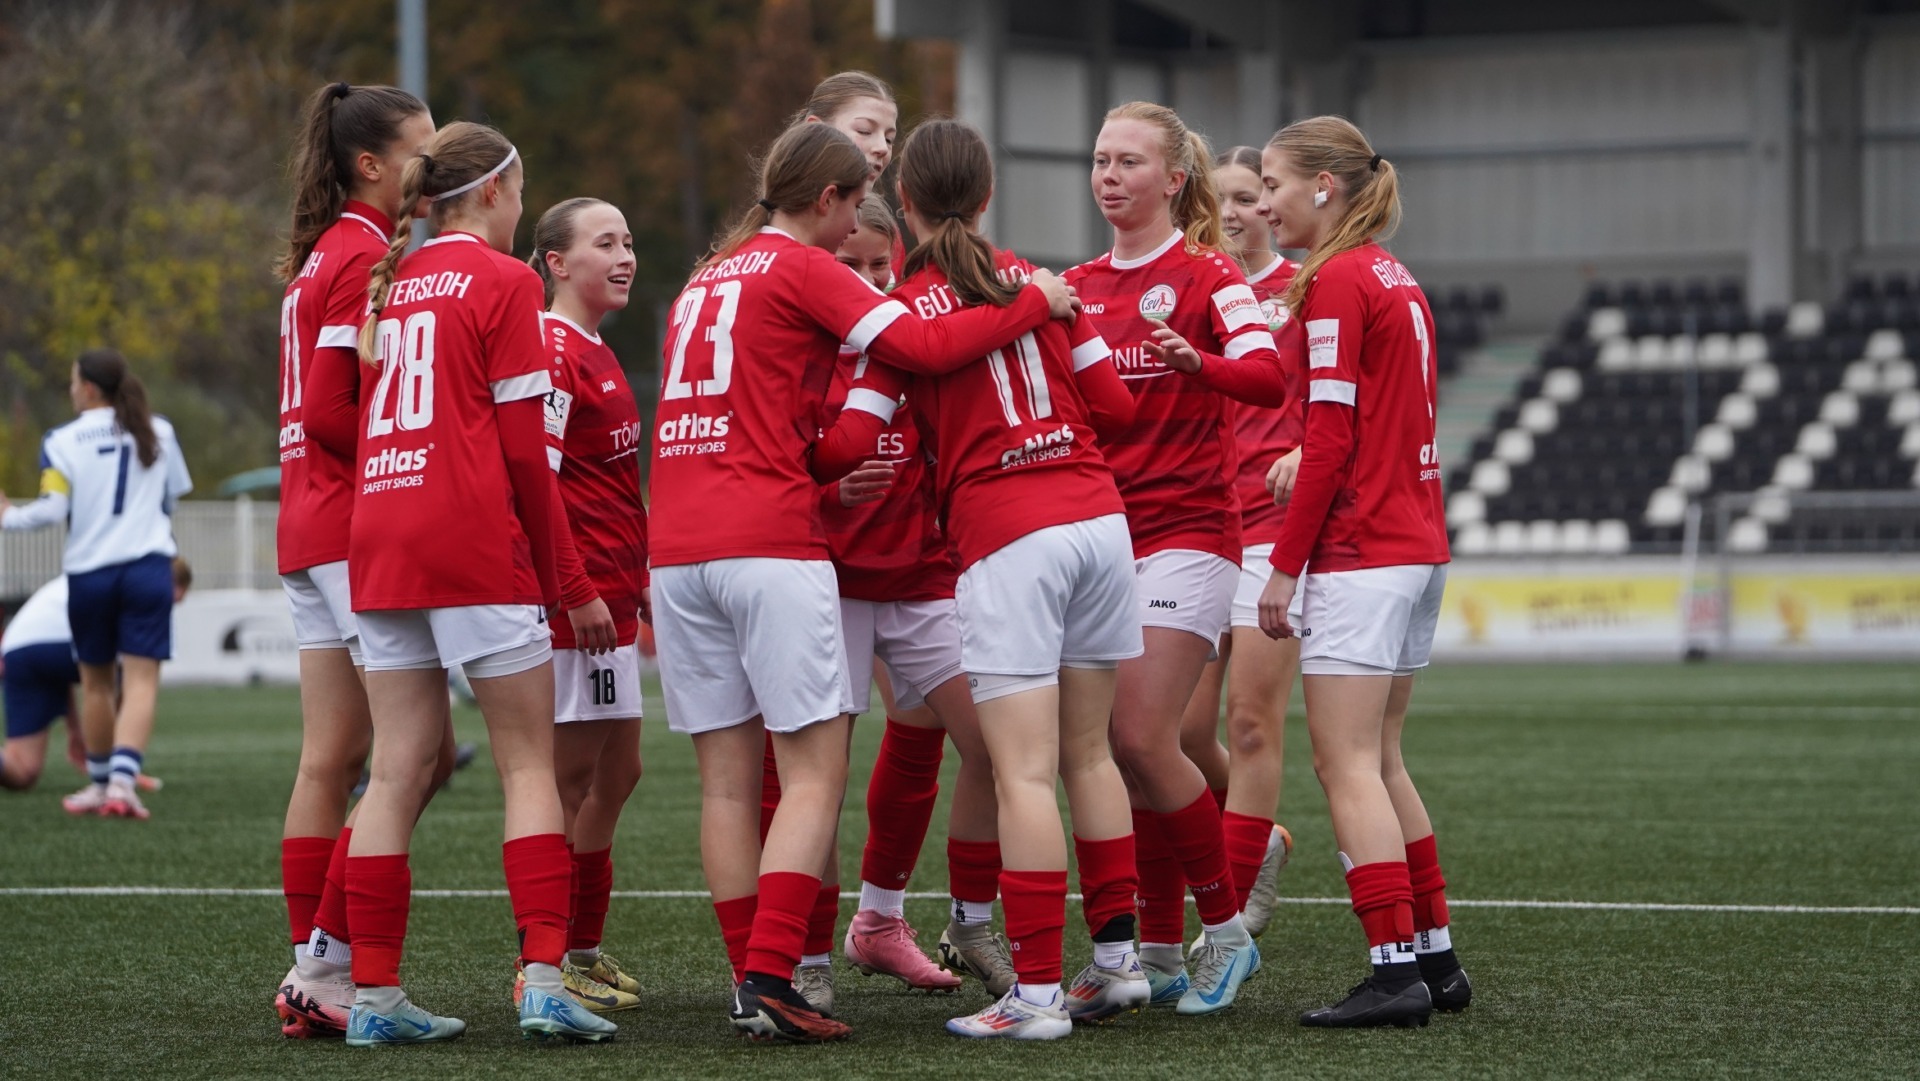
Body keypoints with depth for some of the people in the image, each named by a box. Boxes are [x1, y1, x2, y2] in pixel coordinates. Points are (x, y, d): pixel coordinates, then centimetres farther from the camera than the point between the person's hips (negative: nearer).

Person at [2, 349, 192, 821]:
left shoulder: (62, 442, -5)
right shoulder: (158, 433, 4)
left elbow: (51, 510, -13)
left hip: (88, 574, 0)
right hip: (148, 568, 0)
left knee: (95, 682, 15)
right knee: (141, 680, -5)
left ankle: (99, 783, 24)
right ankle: (122, 781, -21)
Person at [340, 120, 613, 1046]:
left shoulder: (390, 282, 15)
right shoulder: (503, 282, -2)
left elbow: (354, 420, 14)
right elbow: (523, 446, -6)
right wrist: (549, 573, 4)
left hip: (378, 538, 6)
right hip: (474, 542, -6)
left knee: (397, 770, 5)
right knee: (528, 762, -1)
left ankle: (374, 995, 3)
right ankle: (544, 979, -11)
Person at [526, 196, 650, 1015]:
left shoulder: (597, 355, 18)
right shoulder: (553, 349, -13)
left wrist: (638, 579, 19)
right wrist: (578, 591, -22)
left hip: (607, 599, 10)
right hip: (575, 599, -10)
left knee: (614, 773, 13)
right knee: (570, 775, -6)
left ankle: (583, 950, 21)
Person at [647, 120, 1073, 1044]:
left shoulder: (705, 279, 21)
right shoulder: (803, 269, -1)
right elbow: (924, 343, -12)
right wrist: (1035, 301, -1)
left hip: (676, 547, 7)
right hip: (769, 544, -7)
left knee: (727, 777, 7)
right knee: (814, 771, -4)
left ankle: (752, 981, 6)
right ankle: (769, 979, -15)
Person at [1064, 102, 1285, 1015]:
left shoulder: (1204, 274, -4)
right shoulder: (1077, 286, 14)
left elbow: (1269, 375, -19)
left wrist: (1196, 360, -38)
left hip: (1186, 530, -6)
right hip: (1101, 529, 6)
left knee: (1143, 738, -14)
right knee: (1117, 748, 2)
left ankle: (1225, 932, 1)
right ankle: (1158, 951, 10)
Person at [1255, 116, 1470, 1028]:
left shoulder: (1335, 282, -12)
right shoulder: (1395, 280, 15)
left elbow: (1330, 439, -16)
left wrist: (1284, 565, -13)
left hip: (1360, 550, -9)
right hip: (1419, 542, 9)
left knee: (1348, 764, -8)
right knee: (1378, 761, 15)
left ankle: (1395, 970, -12)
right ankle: (1434, 955, 17)